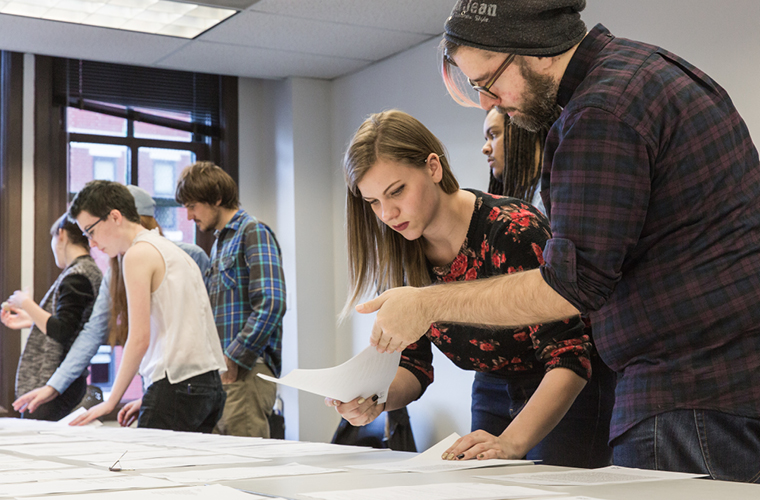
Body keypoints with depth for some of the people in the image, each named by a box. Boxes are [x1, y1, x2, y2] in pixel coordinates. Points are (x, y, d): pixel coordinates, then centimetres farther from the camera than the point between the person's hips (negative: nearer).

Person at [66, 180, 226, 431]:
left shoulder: (138, 253, -5)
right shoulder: (171, 249, 21)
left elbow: (140, 338, -11)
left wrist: (111, 402, -4)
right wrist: (148, 401, 19)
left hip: (177, 384, -9)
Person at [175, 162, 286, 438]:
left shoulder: (253, 233, -5)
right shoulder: (219, 243, 23)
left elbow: (271, 304, -17)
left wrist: (233, 358, -17)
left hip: (247, 369, -9)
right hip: (218, 373, 9)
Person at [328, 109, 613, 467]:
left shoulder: (513, 231, -28)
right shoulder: (403, 253, -7)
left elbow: (569, 360, -30)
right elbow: (413, 363, -2)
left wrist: (511, 443, -43)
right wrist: (375, 400, -25)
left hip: (567, 395, -6)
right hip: (493, 393, 6)